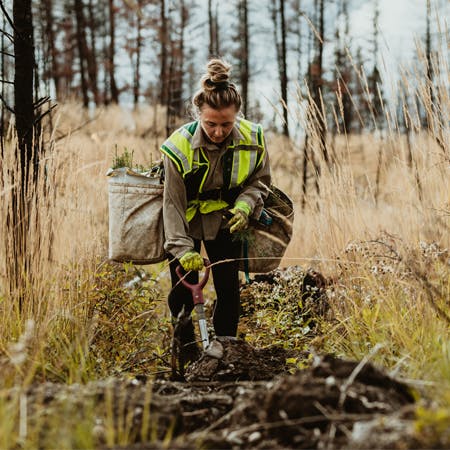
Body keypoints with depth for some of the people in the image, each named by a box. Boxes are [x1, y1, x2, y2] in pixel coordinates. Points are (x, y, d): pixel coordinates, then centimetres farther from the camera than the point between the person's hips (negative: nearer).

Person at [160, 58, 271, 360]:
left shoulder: (253, 138, -20)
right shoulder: (179, 146, -27)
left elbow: (260, 181, -2)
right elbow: (173, 203, -22)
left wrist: (245, 205, -23)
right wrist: (183, 249, -29)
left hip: (225, 221, 2)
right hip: (187, 222, -2)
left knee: (229, 289, -1)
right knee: (183, 292, -3)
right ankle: (187, 353, 15)